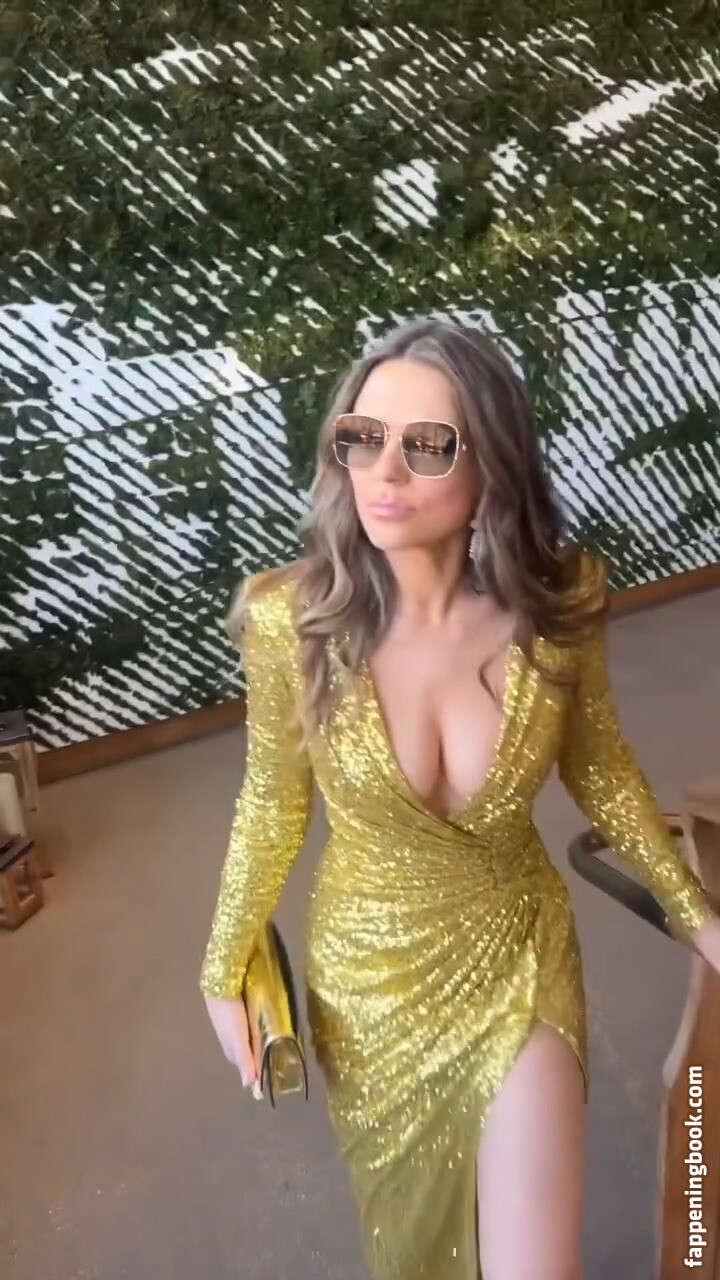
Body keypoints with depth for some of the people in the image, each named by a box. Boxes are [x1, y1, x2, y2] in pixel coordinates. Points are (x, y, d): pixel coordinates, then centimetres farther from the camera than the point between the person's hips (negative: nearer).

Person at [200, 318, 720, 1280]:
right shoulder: (292, 619, -24)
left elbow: (598, 767, -3)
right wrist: (226, 971, 0)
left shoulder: (560, 603, -21)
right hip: (366, 970, 1)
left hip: (521, 956, 0)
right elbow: (273, 801, -8)